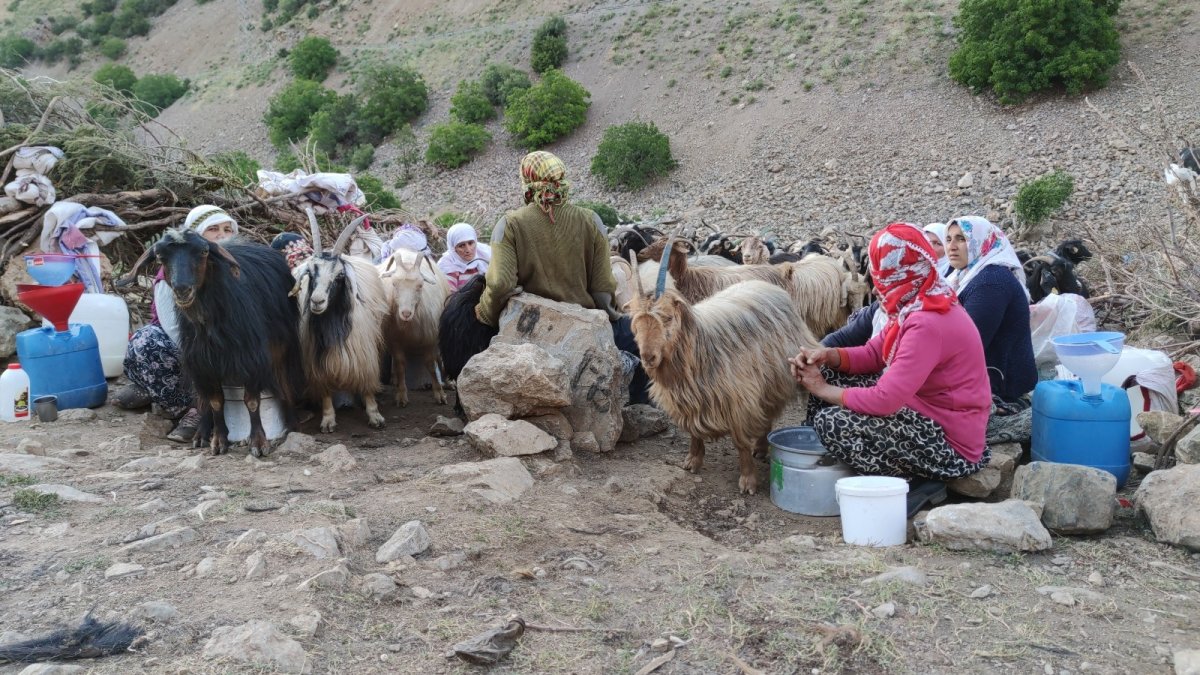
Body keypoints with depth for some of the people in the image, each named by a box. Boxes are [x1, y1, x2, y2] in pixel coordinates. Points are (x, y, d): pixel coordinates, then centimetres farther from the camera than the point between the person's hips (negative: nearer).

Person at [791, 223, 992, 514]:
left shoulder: (928, 323, -28)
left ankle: (920, 487, -7)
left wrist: (822, 390, -17)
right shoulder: (918, 306, 2)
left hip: (950, 444, -9)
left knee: (831, 423, -22)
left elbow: (885, 401, -31)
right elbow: (873, 354, 10)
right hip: (925, 410, 9)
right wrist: (827, 355, -10)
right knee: (827, 373, 4)